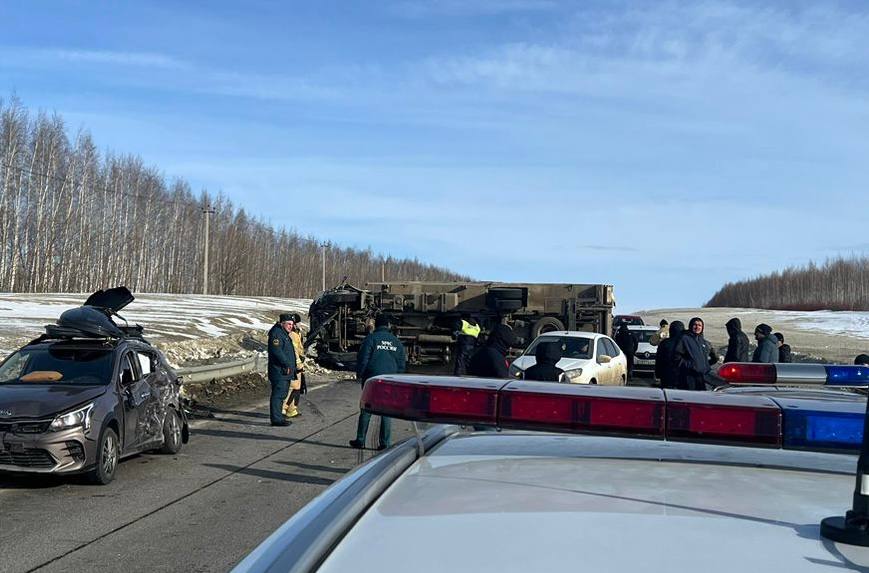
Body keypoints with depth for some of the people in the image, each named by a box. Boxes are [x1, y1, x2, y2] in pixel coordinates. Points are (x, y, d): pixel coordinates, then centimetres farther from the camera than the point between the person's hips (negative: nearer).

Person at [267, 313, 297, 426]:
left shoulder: (285, 334, 21)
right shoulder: (276, 333, -13)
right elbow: (277, 351, -23)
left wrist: (292, 367, 17)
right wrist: (287, 364, -19)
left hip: (285, 371, 11)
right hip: (279, 371, -11)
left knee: (282, 394, 15)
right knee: (278, 394, -9)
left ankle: (278, 417, 23)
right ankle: (276, 419, -7)